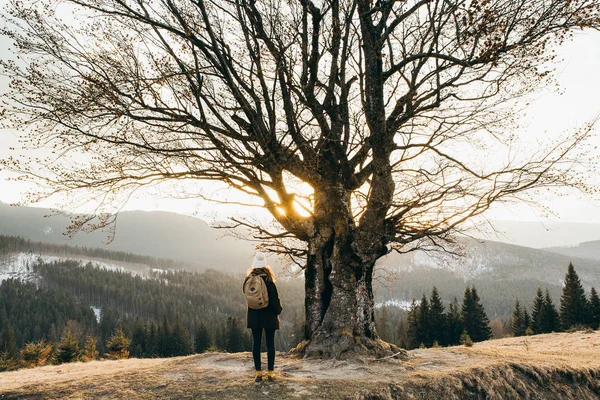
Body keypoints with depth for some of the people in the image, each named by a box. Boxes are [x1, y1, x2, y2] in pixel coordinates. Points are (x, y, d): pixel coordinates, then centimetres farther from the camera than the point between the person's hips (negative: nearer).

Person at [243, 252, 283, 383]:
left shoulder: (248, 279, -2)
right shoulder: (268, 280, -13)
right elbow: (274, 298, -11)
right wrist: (278, 310, 4)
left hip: (254, 316, 3)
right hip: (269, 316, -3)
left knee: (256, 343, 8)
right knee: (270, 343, 6)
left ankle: (258, 373, 8)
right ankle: (270, 372, 9)